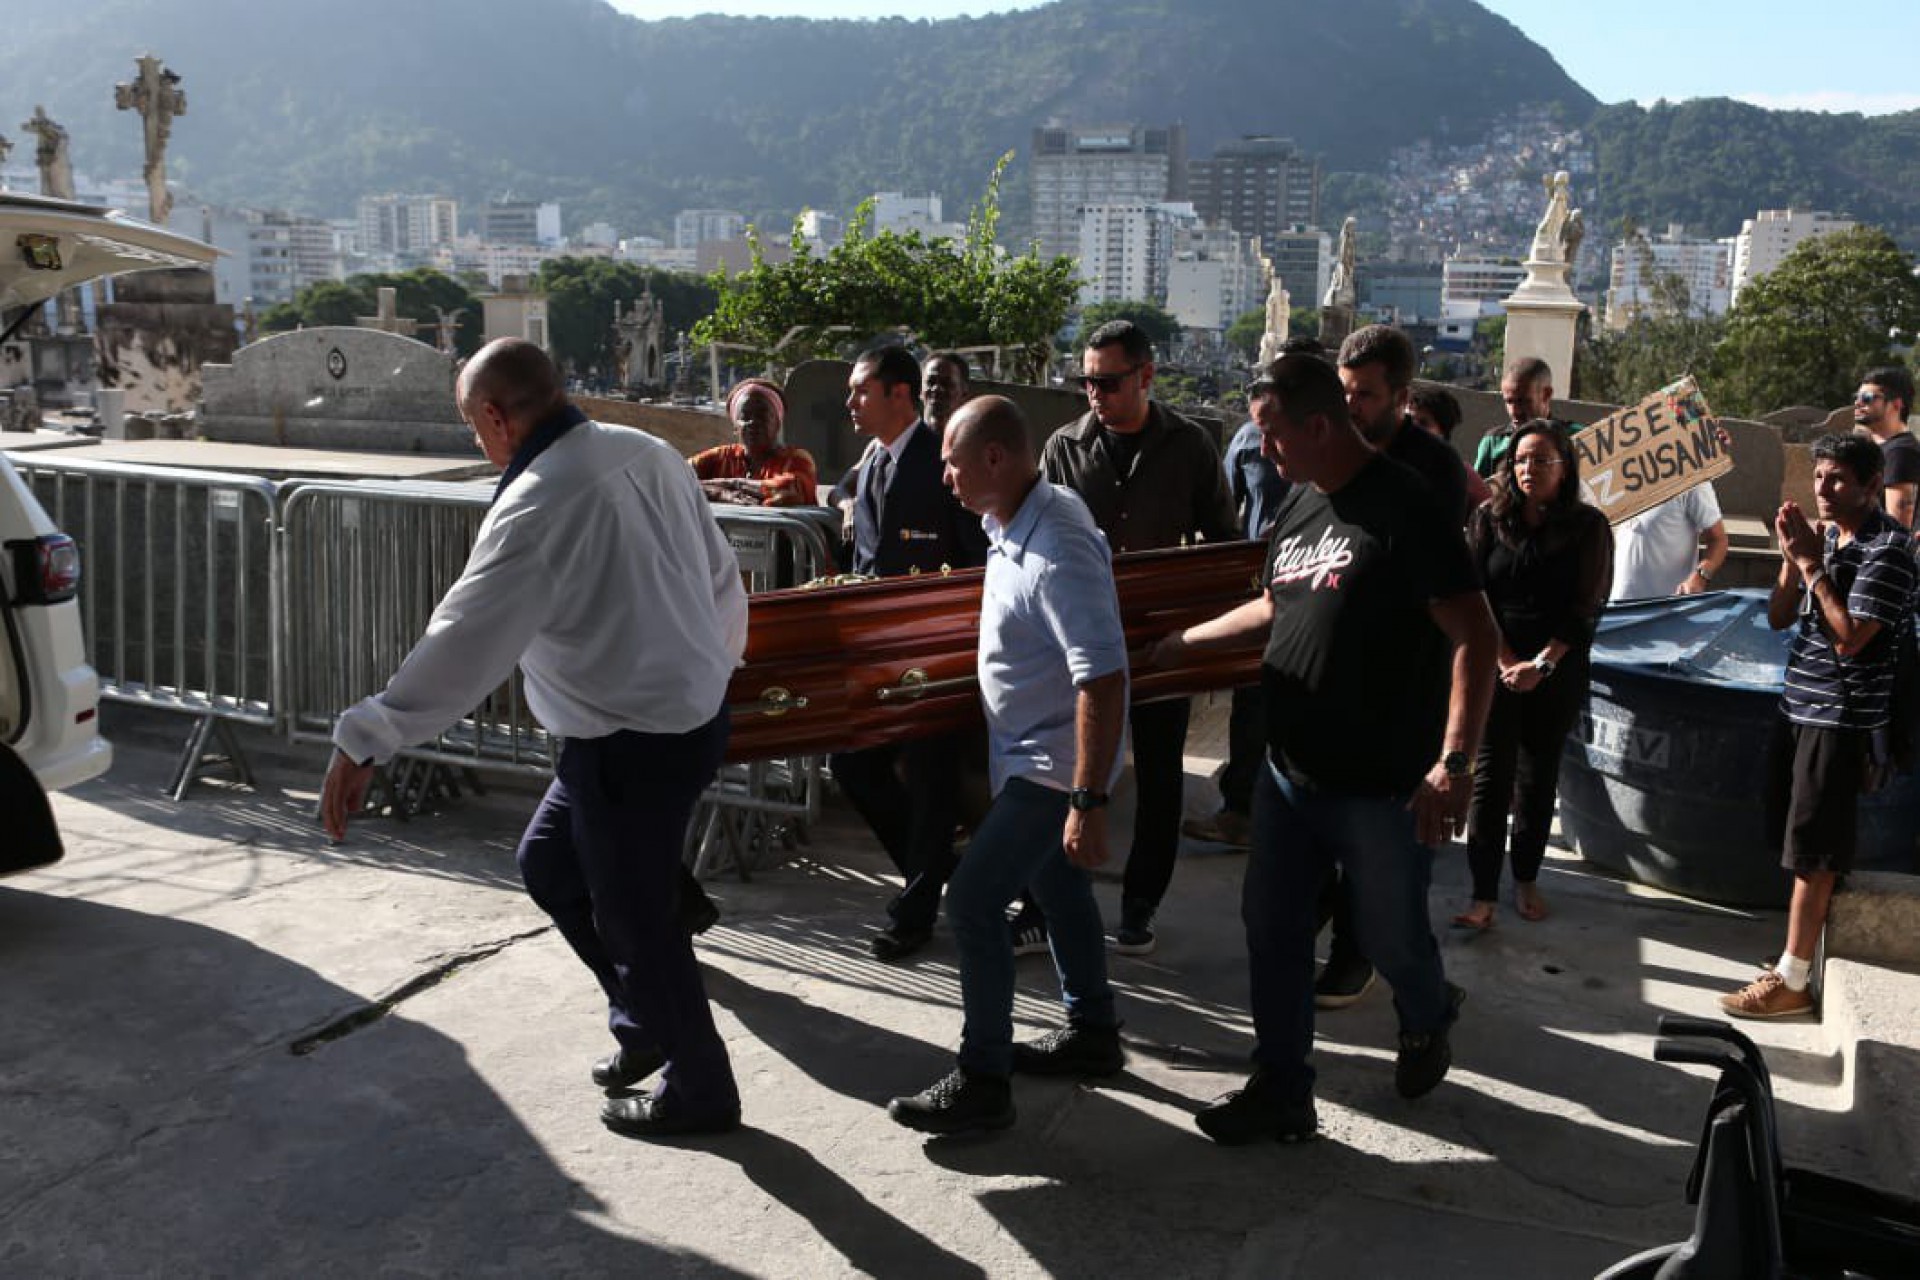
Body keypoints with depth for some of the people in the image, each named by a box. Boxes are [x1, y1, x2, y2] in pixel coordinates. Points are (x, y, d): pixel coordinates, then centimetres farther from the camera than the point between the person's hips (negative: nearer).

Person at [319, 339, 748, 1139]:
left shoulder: (539, 502, -22)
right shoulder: (648, 455, 2)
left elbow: (465, 641, -29)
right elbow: (722, 577, 11)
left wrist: (365, 740, -28)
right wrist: (716, 663, 28)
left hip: (633, 744, -9)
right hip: (693, 709, 9)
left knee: (634, 919, 9)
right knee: (549, 866, 23)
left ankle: (699, 1092, 28)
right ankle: (645, 1023, 36)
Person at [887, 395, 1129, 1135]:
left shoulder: (1055, 554, -29)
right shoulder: (1018, 523, 2)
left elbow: (1102, 681, -32)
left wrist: (1088, 802, -33)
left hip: (1053, 765, -10)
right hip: (1033, 751, 11)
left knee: (973, 902, -8)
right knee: (1056, 885, 22)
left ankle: (982, 1083, 4)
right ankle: (1092, 1034, 39)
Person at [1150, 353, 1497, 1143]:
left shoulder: (1403, 508, -16)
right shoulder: (1298, 507, 9)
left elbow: (1475, 636, -20)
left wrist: (1455, 761, -26)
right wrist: (1183, 643, 27)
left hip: (1383, 786, -7)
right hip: (1289, 772, 7)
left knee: (1390, 936, 10)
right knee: (1271, 929, 9)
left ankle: (1428, 1022, 43)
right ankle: (1282, 1092, 23)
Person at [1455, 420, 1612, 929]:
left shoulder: (1588, 526, 0)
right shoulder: (1488, 520, 2)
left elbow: (1586, 607, -3)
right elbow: (1476, 597, -1)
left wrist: (1540, 665, -11)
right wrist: (1507, 662, -10)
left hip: (1557, 672, 0)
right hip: (1495, 667, 0)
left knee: (1538, 777, 9)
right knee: (1491, 775, -4)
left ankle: (1526, 879, 25)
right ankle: (1483, 896, -4)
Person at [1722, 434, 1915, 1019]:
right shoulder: (1825, 535, 9)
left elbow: (1849, 637, -23)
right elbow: (1779, 618, 10)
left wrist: (1812, 565, -20)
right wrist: (1792, 558, -5)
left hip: (1840, 716, -8)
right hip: (1800, 705, 8)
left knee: (1812, 852, -3)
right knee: (1798, 840, 15)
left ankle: (1791, 979, 3)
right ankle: (1806, 948, 29)